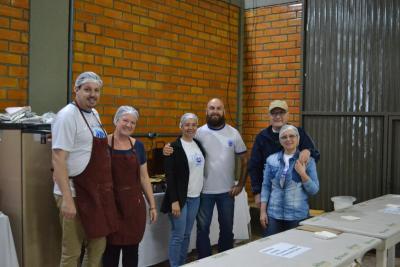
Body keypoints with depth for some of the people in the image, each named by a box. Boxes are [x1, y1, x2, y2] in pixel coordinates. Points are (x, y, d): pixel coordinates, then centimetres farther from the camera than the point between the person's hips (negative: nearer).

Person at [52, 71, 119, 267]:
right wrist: (67, 199, -24)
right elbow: (58, 159, -19)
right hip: (75, 192, -8)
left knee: (98, 245, 15)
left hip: (97, 191, 8)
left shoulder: (94, 114, 11)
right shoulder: (67, 115, -14)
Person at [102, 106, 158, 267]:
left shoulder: (138, 146, 6)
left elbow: (144, 177, 10)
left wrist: (152, 205, 9)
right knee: (111, 250, 5)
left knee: (132, 249, 11)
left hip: (134, 204, 3)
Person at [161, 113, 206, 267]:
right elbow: (170, 176, -13)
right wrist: (174, 201, -18)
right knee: (178, 236, -2)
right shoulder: (175, 147, -10)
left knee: (187, 234, 13)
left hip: (195, 197, 6)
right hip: (180, 197, -6)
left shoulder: (198, 144, 9)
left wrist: (200, 191, 11)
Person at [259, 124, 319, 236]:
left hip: (298, 215, -2)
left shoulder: (308, 161, -1)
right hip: (273, 214, 2)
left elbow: (314, 190, -1)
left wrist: (302, 173, -16)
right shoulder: (271, 160, 4)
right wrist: (262, 211, 3)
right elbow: (266, 186, 8)